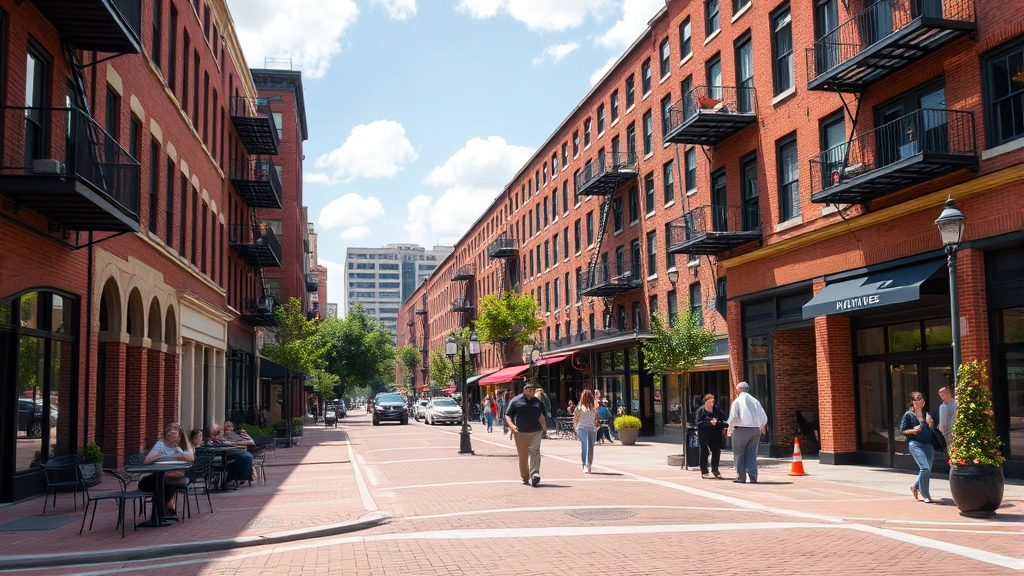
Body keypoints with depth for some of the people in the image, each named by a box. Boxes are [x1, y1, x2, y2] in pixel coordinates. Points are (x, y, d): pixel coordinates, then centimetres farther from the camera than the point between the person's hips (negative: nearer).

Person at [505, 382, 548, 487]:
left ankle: (535, 474, -25)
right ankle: (525, 478, 17)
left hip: (536, 432, 2)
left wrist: (544, 426, 12)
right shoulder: (516, 401, 1)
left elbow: (543, 415, 23)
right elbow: (507, 415, 4)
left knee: (534, 452, -15)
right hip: (520, 433, -1)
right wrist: (512, 426, -11)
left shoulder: (538, 402, 11)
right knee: (523, 456, 5)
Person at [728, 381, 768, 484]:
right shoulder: (755, 401, 11)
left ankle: (741, 477, 2)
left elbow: (733, 417, -12)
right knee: (751, 454, 10)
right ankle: (753, 477, 3)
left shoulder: (737, 401, -3)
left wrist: (730, 429, 1)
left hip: (741, 429, -5)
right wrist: (762, 427, 27)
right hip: (755, 430, 5)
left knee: (739, 453, 4)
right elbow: (764, 418, 11)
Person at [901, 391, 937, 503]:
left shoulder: (926, 415, 15)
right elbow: (902, 430, 1)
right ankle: (925, 495, -7)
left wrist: (930, 423, -3)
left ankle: (915, 487, 32)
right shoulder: (908, 415, 1)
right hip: (915, 444, -5)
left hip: (928, 444, 5)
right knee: (925, 467, -18)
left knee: (928, 470, 6)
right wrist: (913, 430, -15)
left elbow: (932, 431, 16)